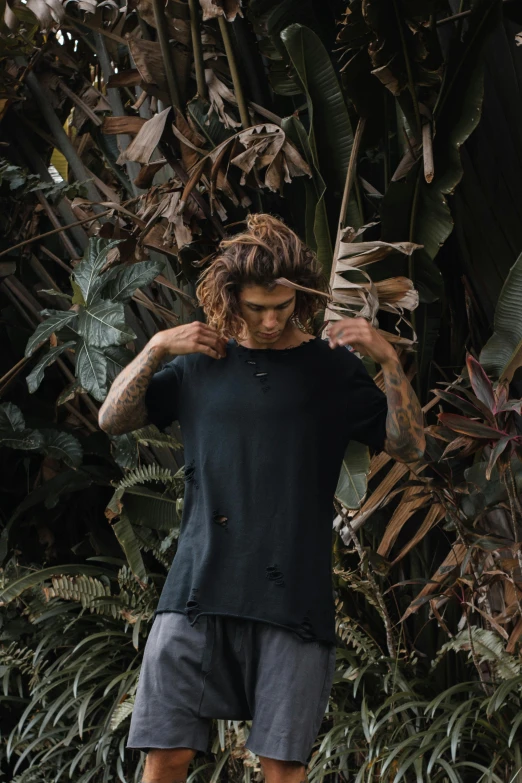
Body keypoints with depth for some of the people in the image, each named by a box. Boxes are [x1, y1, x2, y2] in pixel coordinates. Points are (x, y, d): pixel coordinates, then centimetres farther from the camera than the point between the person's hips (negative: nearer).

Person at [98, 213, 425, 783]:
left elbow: (408, 446, 6)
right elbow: (112, 421, 13)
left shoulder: (330, 367, 9)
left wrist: (388, 360, -8)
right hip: (199, 590, 1)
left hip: (292, 594, -1)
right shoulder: (202, 363, 15)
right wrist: (155, 348, -1)